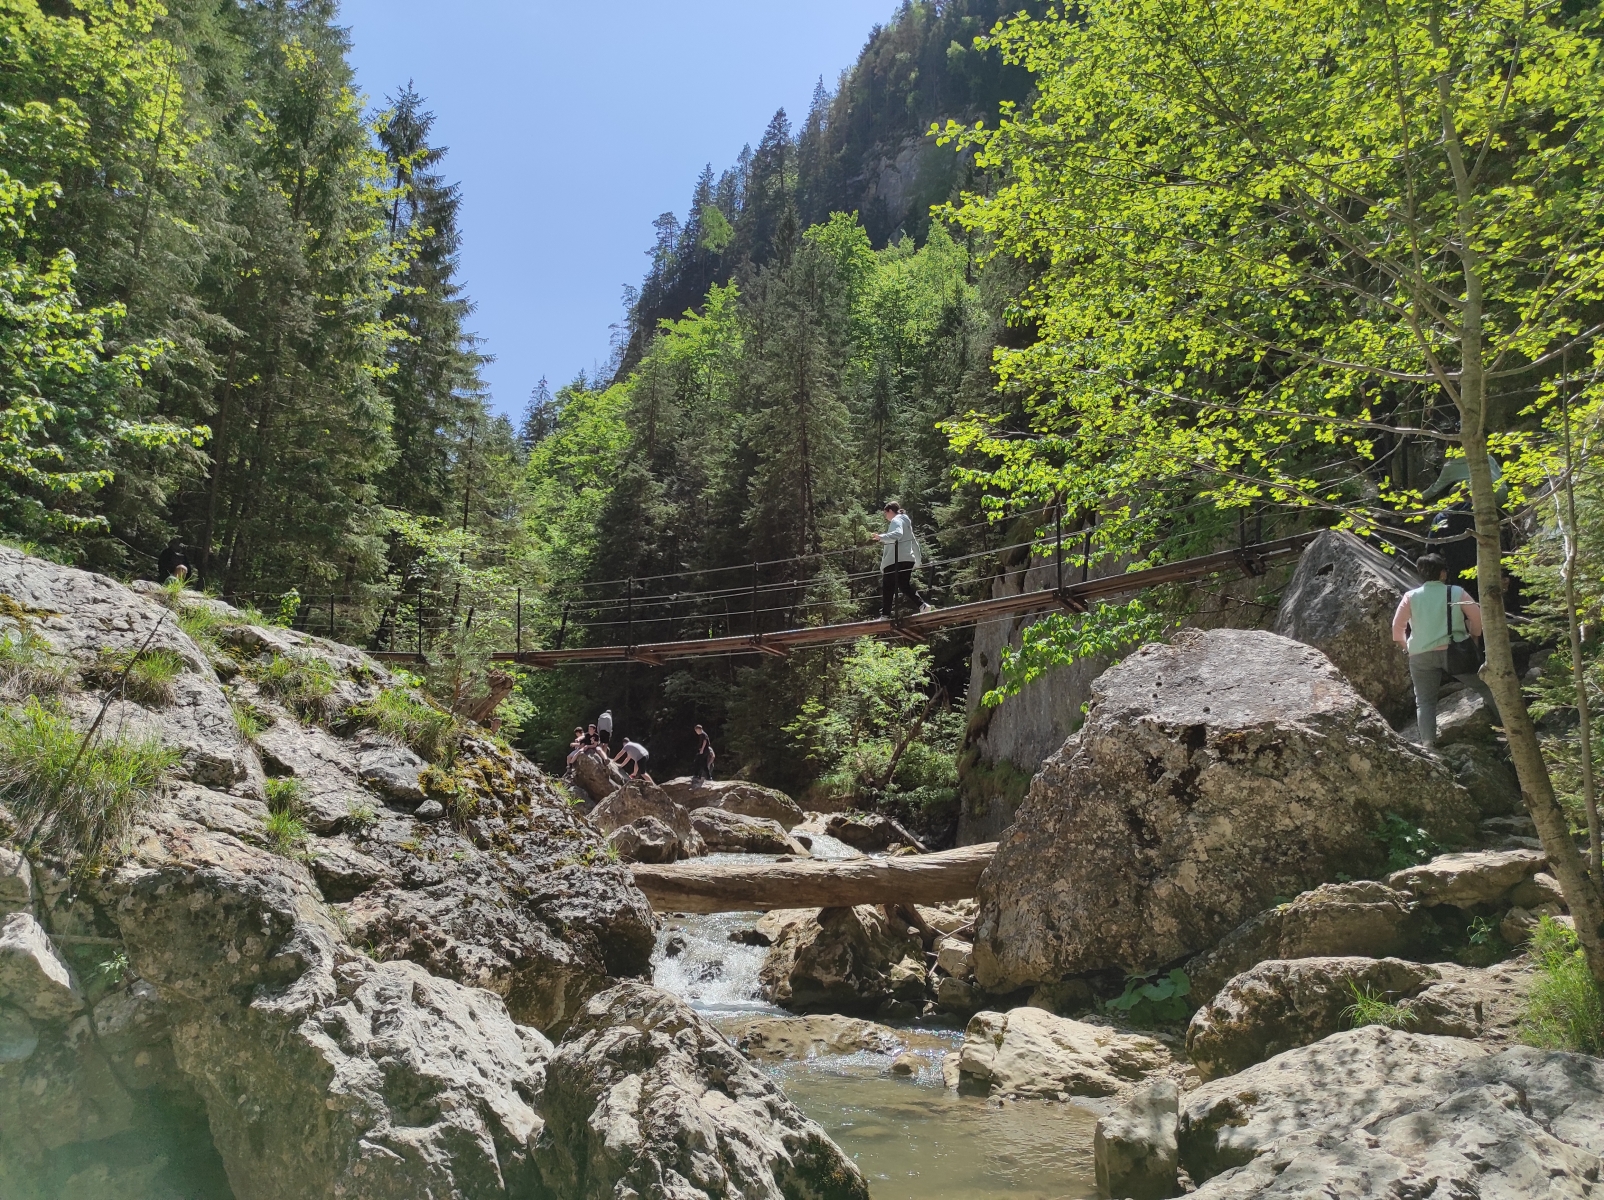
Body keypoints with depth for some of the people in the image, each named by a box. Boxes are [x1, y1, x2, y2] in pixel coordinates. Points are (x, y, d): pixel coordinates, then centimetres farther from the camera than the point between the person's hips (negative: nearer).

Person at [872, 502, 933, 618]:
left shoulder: (896, 521, -3)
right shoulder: (906, 522, 25)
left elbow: (897, 534, -25)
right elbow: (914, 542, 29)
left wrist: (881, 537, -36)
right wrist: (917, 560, 33)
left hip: (896, 560, -9)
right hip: (908, 559, 9)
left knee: (888, 588, -4)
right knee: (904, 586, 11)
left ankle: (885, 614, -7)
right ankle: (923, 605, -5)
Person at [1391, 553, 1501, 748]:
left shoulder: (1410, 596, 5)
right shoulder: (1456, 592, 3)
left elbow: (1397, 626, 2)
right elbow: (1477, 617, 4)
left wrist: (1406, 645, 17)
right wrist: (1473, 635, 22)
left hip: (1421, 655, 1)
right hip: (1453, 650, -1)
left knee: (1425, 701, 4)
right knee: (1486, 686, 17)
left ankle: (1427, 743, -12)